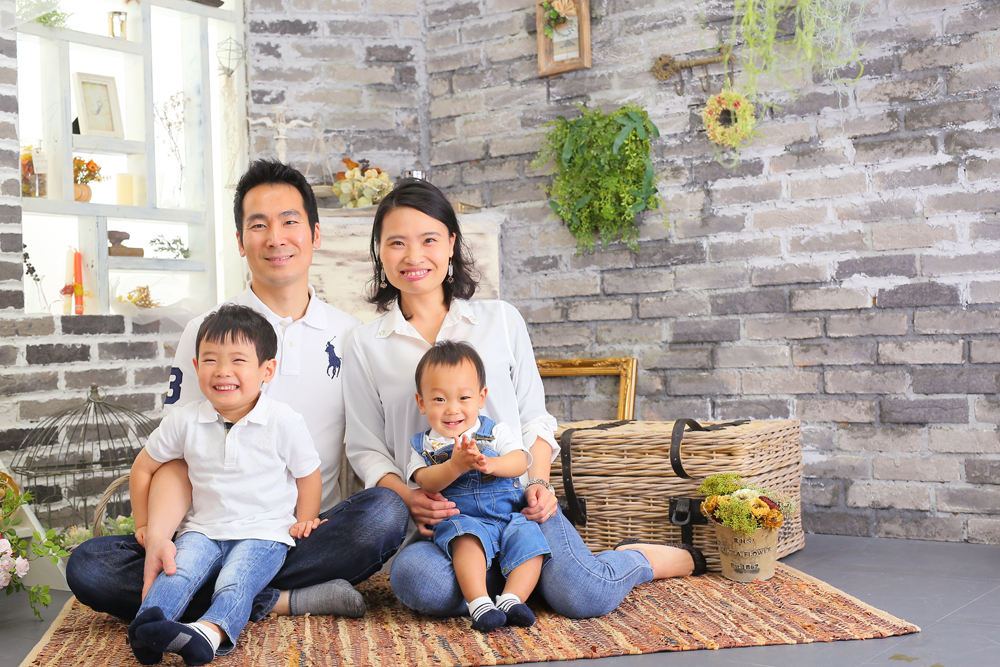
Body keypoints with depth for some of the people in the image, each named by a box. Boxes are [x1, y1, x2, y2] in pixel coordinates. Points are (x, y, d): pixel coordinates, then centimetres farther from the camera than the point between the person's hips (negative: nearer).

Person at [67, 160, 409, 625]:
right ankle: (287, 600, -24)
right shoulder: (205, 333, 7)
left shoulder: (350, 336, 11)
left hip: (315, 534, 0)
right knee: (88, 567, -24)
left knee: (386, 511, -32)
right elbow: (179, 458, 1)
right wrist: (158, 536, -19)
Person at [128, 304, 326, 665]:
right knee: (177, 570, -27)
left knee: (235, 583, -30)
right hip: (204, 529, 3)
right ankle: (146, 626, -47)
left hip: (264, 532, -3)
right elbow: (143, 468, 14)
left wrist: (303, 522, 1)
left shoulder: (284, 422, -7)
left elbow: (308, 474, 6)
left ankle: (210, 631, -55)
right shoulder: (184, 421, 0)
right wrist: (143, 524, 16)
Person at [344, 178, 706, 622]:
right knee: (416, 582, -35)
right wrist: (408, 497, -12)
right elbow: (366, 448, 7)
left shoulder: (501, 320, 11)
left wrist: (538, 483, -5)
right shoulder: (365, 345, 9)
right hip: (439, 515, 0)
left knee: (582, 597, -24)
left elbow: (535, 419, 13)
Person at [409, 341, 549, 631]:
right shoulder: (422, 444, 9)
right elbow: (426, 482, -9)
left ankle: (512, 599, -26)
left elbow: (520, 461, -8)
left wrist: (490, 464, -30)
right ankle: (479, 604, -38)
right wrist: (455, 466, -29)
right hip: (460, 519, -2)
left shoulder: (496, 432, 9)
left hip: (509, 516, 2)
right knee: (467, 536, -33)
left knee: (527, 537, -25)